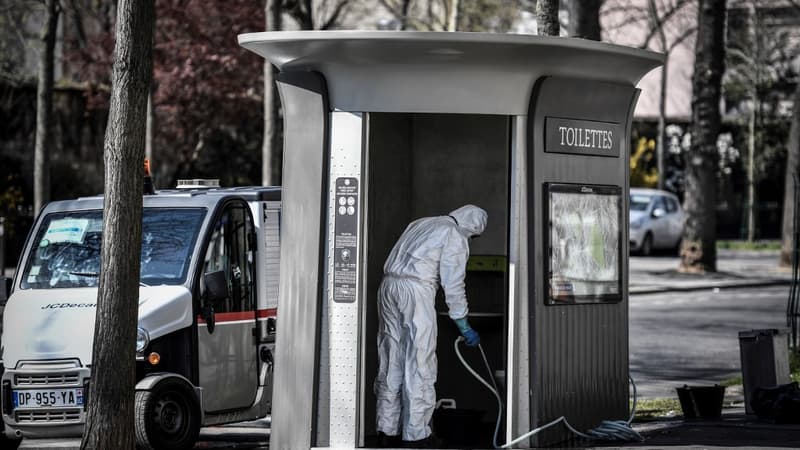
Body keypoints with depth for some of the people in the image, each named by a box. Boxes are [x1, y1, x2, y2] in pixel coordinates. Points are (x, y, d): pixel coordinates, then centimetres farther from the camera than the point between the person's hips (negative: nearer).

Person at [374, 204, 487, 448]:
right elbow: (453, 285, -2)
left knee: (391, 361, 12)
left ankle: (386, 430, 14)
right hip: (416, 290, -8)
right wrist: (464, 327, 5)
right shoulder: (456, 236, 2)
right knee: (419, 364, -2)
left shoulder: (421, 224, 26)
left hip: (389, 283, 8)